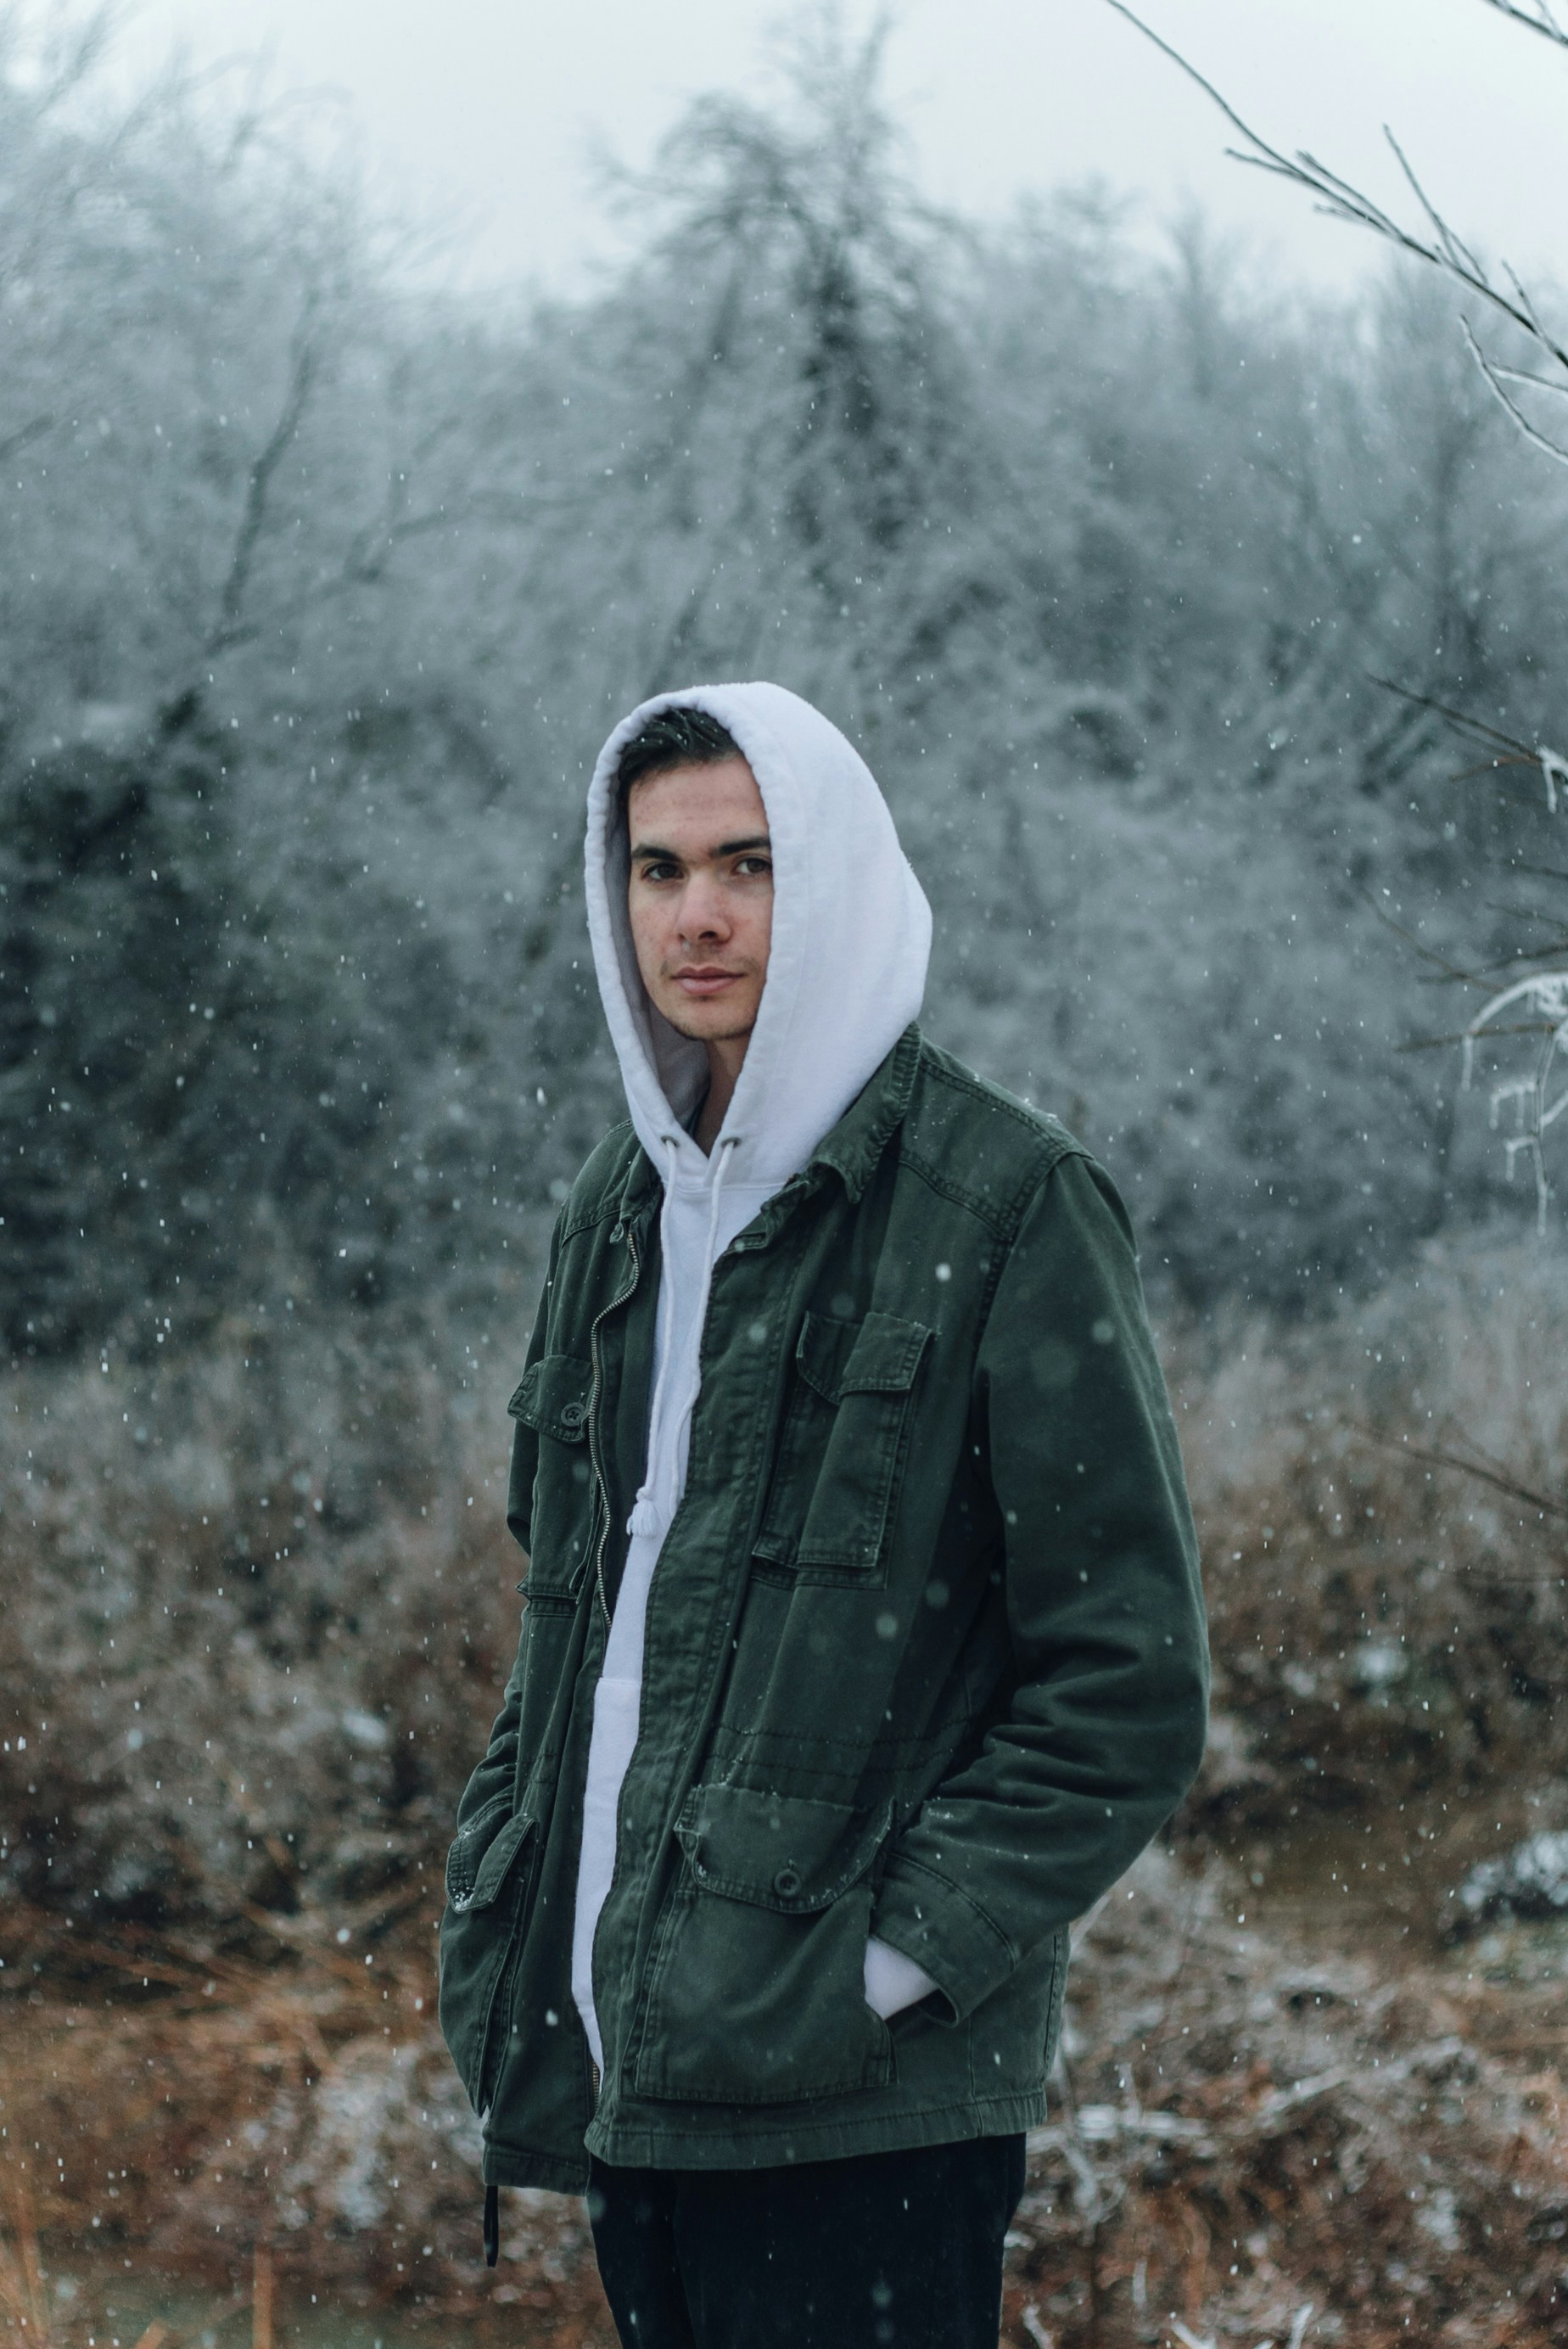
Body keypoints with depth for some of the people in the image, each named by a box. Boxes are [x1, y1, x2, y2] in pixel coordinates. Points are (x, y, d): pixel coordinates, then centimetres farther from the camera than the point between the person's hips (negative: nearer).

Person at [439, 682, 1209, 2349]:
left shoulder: (1002, 1208, -7)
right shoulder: (621, 1214, 14)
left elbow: (1129, 1685, -10)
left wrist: (891, 1959, -14)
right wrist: (497, 1907, 11)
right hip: (622, 2069, 7)